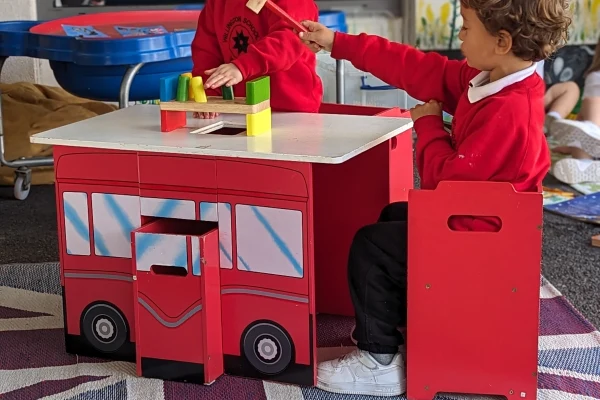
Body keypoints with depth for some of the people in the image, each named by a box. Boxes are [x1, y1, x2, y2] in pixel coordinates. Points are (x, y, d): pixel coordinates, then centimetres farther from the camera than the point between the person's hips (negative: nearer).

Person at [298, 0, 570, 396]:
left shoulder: (507, 110, -31)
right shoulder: (488, 80, -2)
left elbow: (451, 179, -29)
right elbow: (422, 70, 3)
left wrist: (428, 124, -12)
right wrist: (339, 43, 5)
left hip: (478, 234, -10)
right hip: (474, 215, 10)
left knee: (371, 246, -6)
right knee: (394, 218, 29)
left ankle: (380, 358, 3)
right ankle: (398, 320, 42)